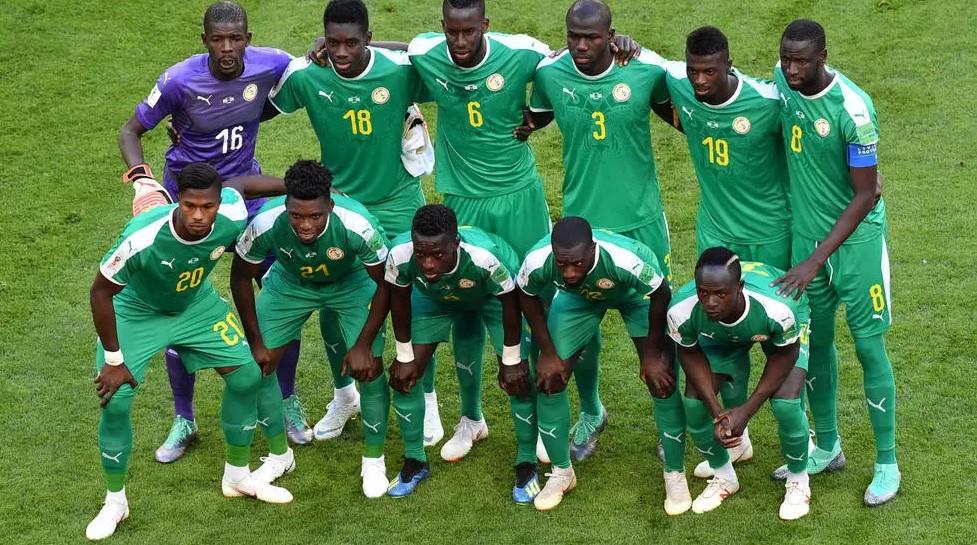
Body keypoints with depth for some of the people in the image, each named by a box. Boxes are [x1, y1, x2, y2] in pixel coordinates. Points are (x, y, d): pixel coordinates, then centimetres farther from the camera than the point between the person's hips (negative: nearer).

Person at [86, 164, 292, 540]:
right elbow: (100, 291, -26)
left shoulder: (232, 216, -30)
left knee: (247, 375, 2)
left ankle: (237, 476, 25)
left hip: (197, 304, 4)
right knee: (115, 401, -13)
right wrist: (113, 360, -21)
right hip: (137, 312, -4)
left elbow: (240, 184, -4)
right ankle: (115, 502, 9)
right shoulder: (142, 237, -41)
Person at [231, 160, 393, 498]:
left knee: (369, 367, -13)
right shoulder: (266, 224, -35)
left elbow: (386, 283, -21)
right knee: (258, 365, -6)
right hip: (289, 283, 2)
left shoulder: (357, 225, -40)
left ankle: (374, 460, 11)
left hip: (352, 284, -2)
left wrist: (363, 345, -20)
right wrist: (256, 343, -11)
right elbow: (241, 277, -14)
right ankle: (279, 455, 17)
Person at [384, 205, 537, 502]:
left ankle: (527, 465, 10)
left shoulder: (484, 256, -46)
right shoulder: (400, 254, -39)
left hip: (493, 294, -2)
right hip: (434, 297, 3)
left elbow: (510, 301, -26)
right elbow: (399, 298, -16)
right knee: (403, 374, -3)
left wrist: (511, 361, -16)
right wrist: (405, 356, -7)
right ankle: (414, 461, 17)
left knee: (519, 378, -10)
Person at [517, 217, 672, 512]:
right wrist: (548, 353, -8)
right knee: (549, 378, -6)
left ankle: (675, 474, 6)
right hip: (579, 296, 3)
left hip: (637, 292, -2)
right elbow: (527, 297, -11)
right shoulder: (538, 261, -37)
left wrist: (652, 354, -15)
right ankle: (561, 472, 15)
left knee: (661, 379, -13)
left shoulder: (625, 260, -45)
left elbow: (661, 294, -23)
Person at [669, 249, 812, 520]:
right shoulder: (682, 311, -39)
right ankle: (723, 476, 19)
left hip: (782, 333, -2)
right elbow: (690, 354, -16)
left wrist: (746, 410, -23)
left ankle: (798, 481, 9)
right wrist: (717, 413, -22)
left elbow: (784, 354, -22)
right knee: (694, 402, -11)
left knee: (786, 403, -21)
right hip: (718, 333, 3)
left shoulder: (777, 308, -45)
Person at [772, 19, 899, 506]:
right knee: (816, 342, 14)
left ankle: (887, 464, 14)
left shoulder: (853, 110, -25)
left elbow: (864, 197, -20)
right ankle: (827, 447, 31)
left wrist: (816, 260, -22)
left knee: (869, 347, 1)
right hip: (805, 233, 5)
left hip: (856, 240, -5)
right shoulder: (782, 82, -7)